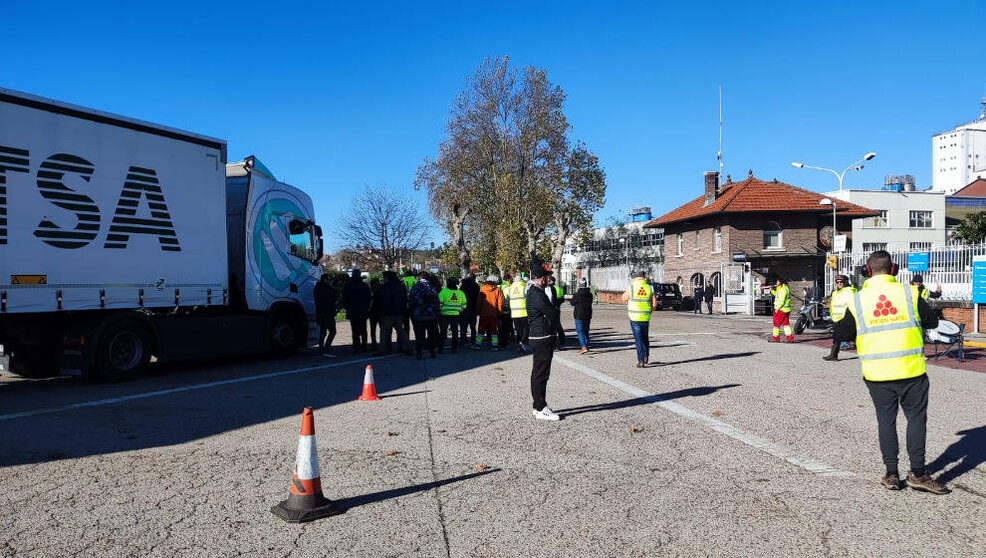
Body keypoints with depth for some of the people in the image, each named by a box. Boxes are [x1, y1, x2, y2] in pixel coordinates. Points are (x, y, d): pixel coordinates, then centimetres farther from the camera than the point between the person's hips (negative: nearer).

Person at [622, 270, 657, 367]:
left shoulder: (631, 287, -7)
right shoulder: (650, 288, 0)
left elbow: (624, 298, 6)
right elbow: (654, 304, 1)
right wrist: (649, 311, 15)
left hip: (634, 317, -2)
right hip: (645, 317, 2)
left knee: (638, 339, 1)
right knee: (645, 337, 20)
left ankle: (641, 361, -1)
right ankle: (646, 357, 23)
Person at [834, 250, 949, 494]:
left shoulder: (858, 300, -1)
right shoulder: (909, 293, -3)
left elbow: (843, 334, 5)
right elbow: (932, 322, 6)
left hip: (876, 373, 1)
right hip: (910, 369, -1)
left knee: (886, 420, 10)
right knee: (916, 417, 10)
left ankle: (891, 474, 13)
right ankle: (917, 473, 7)